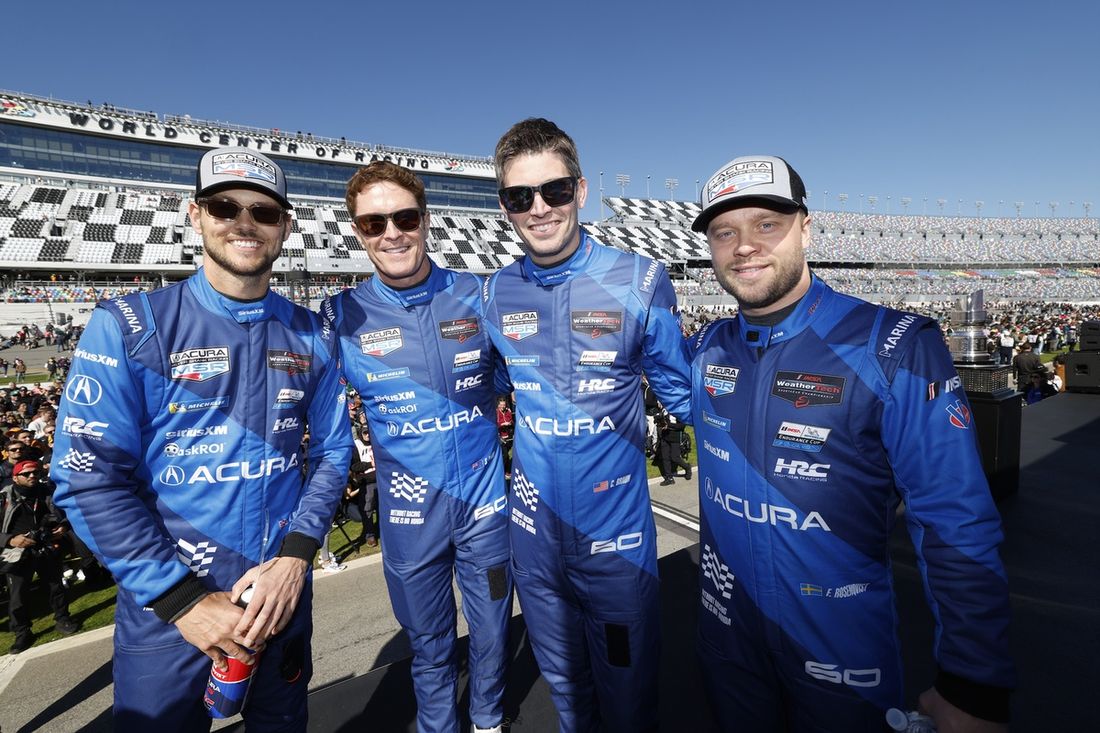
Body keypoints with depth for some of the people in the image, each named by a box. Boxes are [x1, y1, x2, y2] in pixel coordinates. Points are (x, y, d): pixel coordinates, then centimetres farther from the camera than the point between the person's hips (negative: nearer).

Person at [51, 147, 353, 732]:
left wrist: (296, 556, -12)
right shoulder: (128, 327, -10)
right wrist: (182, 598, -17)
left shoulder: (309, 336, -2)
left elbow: (332, 449, 1)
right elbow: (89, 477, -13)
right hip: (163, 603, -2)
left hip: (283, 593, 3)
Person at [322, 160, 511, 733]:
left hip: (487, 501, 1)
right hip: (409, 514, 0)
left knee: (492, 633, 21)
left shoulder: (477, 295, -6)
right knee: (430, 647, 20)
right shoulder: (342, 316, -8)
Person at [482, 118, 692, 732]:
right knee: (564, 683, 27)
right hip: (535, 531, 4)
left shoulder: (640, 281, -13)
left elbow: (681, 392, -4)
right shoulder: (494, 295, -3)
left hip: (617, 531, -3)